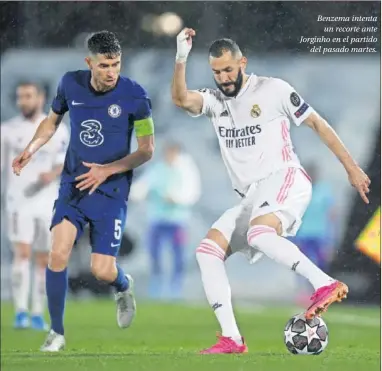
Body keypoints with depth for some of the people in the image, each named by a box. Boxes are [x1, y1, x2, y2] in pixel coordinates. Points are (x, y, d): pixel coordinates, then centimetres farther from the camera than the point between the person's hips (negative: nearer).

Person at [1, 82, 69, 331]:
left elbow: (64, 163, 7)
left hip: (47, 203, 2)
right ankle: (21, 311, -19)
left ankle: (38, 314, 15)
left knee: (43, 260, 6)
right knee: (22, 253, -16)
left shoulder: (57, 130, 4)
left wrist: (53, 174, -14)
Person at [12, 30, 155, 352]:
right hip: (73, 184, 3)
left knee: (102, 271, -7)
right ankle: (57, 333, 0)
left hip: (111, 190, -3)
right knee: (58, 253, -15)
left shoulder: (134, 95, -13)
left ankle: (124, 286, 32)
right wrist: (30, 150, 0)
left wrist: (107, 170, -19)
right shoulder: (71, 84, -3)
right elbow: (52, 120, 17)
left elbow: (147, 150, -8)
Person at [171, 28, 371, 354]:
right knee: (208, 250, -7)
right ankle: (232, 339, -9)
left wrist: (352, 168, 2)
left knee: (259, 233, -36)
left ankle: (326, 284, -35)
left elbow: (317, 124, 4)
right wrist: (181, 60, -26)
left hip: (285, 180, -7)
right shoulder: (214, 99, 11)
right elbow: (181, 99, -10)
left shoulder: (272, 90, -1)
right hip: (251, 197, 7)